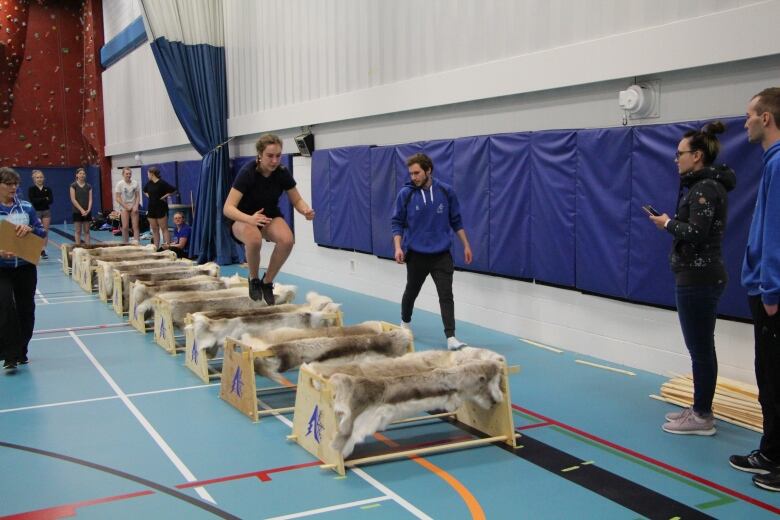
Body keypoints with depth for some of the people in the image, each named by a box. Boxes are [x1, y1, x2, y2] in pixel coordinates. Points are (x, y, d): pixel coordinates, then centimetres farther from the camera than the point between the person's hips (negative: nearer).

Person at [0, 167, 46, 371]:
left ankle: (20, 352, 24)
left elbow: (42, 233, 7)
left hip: (26, 267, 3)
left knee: (26, 309, 8)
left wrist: (30, 229, -15)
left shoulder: (27, 207, 4)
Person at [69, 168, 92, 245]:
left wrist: (88, 210, -12)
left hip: (87, 212, 3)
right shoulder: (73, 186, -2)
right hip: (77, 211, -3)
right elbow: (73, 199, -8)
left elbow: (90, 199, 3)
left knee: (87, 231, 5)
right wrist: (81, 210, -15)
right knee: (78, 231, 0)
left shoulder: (88, 186, 7)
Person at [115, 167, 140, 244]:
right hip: (124, 207, -2)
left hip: (133, 207, 2)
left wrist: (136, 206, -8)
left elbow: (138, 196, 5)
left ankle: (136, 243, -3)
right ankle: (125, 243, 8)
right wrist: (126, 206, -11)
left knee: (135, 226, -3)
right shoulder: (119, 184, -7)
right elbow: (117, 198, -7)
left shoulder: (135, 183, -1)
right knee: (125, 227, -2)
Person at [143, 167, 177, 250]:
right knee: (154, 230, 9)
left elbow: (173, 190, -16)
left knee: (164, 229, -6)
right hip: (151, 208, 7)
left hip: (161, 208, -7)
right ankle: (156, 248, 13)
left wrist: (164, 196, -14)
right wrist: (149, 196, 12)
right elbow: (145, 191, 29)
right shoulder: (149, 183, 8)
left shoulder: (162, 183, -13)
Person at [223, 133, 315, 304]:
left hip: (270, 216, 4)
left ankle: (267, 281, -5)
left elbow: (297, 200, -3)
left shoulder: (282, 173, -15)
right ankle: (253, 279, -9)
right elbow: (228, 208, -32)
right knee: (254, 239, -39)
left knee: (287, 240, -30)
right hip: (243, 219, -4)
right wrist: (250, 219, -52)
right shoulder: (247, 172, -27)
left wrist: (306, 210, -28)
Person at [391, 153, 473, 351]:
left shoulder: (446, 191, -4)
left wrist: (466, 245, 4)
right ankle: (405, 324, 43)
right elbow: (397, 222, -1)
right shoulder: (405, 194, -8)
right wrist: (398, 247, -13)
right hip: (416, 254, 0)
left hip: (442, 254, 0)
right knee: (411, 291, 18)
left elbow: (456, 221, 6)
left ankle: (451, 338, -7)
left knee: (446, 295, -7)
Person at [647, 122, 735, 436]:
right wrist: (672, 222, 4)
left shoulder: (705, 188, -16)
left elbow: (696, 233, -24)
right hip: (700, 276, 11)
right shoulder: (706, 185, 15)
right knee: (702, 348, 15)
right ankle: (700, 410, 25)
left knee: (700, 349, -3)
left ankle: (702, 418, 6)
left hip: (698, 279, -11)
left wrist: (667, 224, -10)